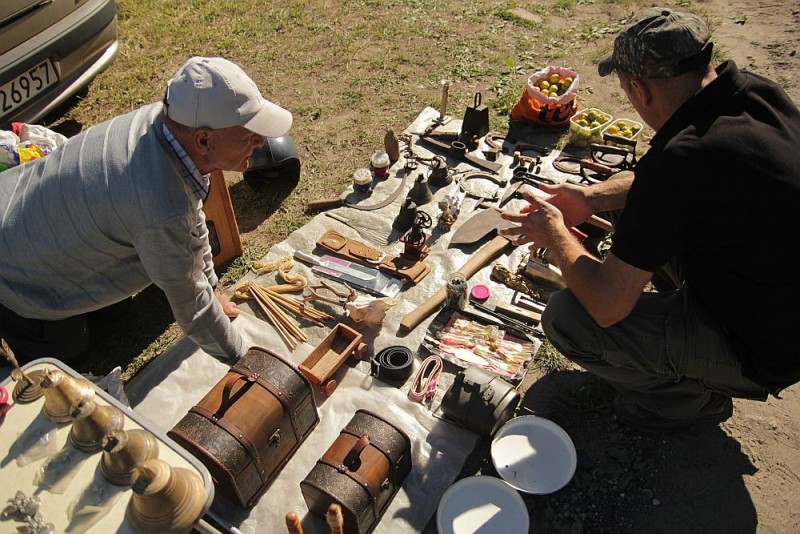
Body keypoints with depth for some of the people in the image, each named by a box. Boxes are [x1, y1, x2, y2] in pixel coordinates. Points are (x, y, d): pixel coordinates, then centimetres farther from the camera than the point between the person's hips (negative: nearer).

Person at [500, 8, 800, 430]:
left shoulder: (680, 159, -34)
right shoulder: (757, 91, -8)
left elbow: (607, 305, -27)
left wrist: (555, 235, -10)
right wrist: (591, 198, 3)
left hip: (763, 352, -8)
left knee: (566, 318, -14)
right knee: (640, 219, 15)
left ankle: (695, 394, 9)